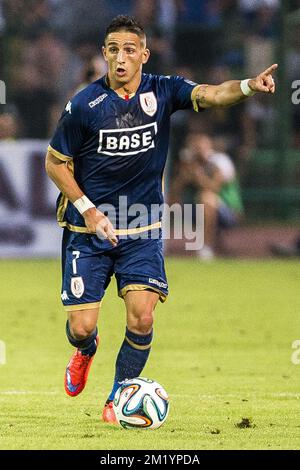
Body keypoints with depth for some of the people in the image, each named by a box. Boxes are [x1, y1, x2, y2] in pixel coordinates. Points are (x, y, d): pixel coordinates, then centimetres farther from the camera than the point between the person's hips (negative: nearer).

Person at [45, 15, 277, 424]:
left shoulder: (162, 92, -4)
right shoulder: (84, 105, -10)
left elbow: (210, 95, -20)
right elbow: (55, 163, -1)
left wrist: (250, 86, -40)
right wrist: (88, 210, -10)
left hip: (142, 231, 2)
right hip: (88, 229, -1)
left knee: (142, 319, -13)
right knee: (81, 327, -3)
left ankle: (119, 399, 9)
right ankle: (86, 350, 36)